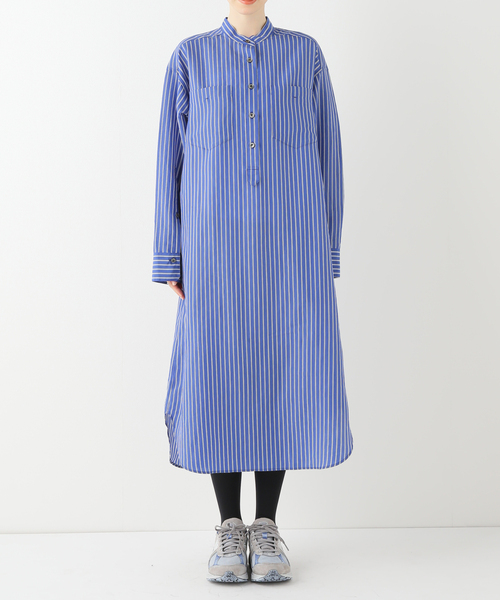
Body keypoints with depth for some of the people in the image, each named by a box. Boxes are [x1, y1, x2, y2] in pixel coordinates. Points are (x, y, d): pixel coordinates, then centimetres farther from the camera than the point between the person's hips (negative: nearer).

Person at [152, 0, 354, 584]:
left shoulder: (305, 53, 13)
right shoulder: (190, 56, 12)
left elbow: (327, 155, 11)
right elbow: (171, 159, 8)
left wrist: (327, 253, 4)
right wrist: (172, 260, 1)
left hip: (291, 240, 1)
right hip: (216, 241, 0)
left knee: (283, 378, -2)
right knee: (218, 378, -2)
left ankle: (266, 527, 12)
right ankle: (229, 528, 12)